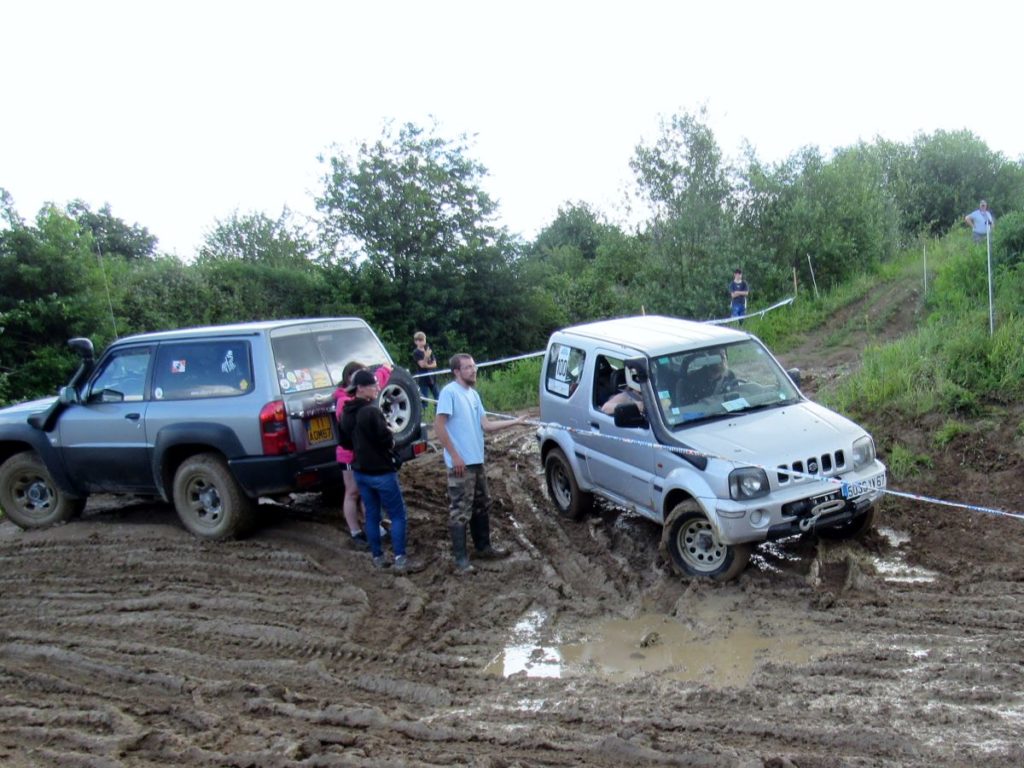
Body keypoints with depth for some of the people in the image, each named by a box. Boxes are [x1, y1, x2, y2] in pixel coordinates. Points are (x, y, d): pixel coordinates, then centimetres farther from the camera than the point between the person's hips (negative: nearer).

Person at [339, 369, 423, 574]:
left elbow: (345, 442, 16)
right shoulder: (372, 411, -20)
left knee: (372, 515, 14)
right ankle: (401, 561, -5)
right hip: (381, 471, -8)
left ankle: (378, 557, 20)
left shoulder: (346, 413, 7)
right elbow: (386, 439, -20)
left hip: (360, 471, 8)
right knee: (398, 516, -2)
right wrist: (391, 441, 0)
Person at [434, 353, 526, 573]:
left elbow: (486, 425, 9)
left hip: (477, 462, 9)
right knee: (460, 511, -4)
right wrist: (455, 456, -20)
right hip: (460, 464, -9)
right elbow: (439, 426, -18)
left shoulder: (474, 394, 12)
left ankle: (484, 547, 33)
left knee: (481, 507, 19)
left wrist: (515, 421, 4)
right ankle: (461, 559, 2)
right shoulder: (449, 392, -14)